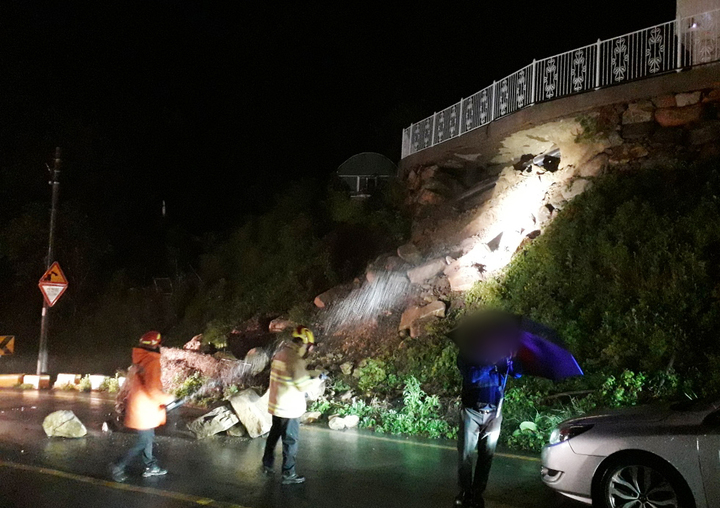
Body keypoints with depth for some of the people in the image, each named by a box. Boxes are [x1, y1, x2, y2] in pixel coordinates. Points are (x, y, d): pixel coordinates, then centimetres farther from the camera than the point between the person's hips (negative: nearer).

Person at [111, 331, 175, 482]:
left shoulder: (138, 361, 8)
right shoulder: (152, 362, -20)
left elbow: (129, 385, 15)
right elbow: (152, 389, -25)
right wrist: (168, 399, -13)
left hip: (138, 407, 9)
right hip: (144, 410, -9)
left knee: (148, 437, 19)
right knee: (143, 442, 2)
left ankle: (150, 466, 29)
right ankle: (118, 467, 5)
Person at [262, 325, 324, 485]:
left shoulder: (282, 352, 6)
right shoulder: (295, 358, -24)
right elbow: (303, 385, -20)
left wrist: (312, 374, 11)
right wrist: (317, 379, -6)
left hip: (277, 404, 9)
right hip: (289, 408, -9)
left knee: (274, 434, 24)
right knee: (290, 441, 4)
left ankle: (267, 464, 37)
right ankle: (288, 475, 14)